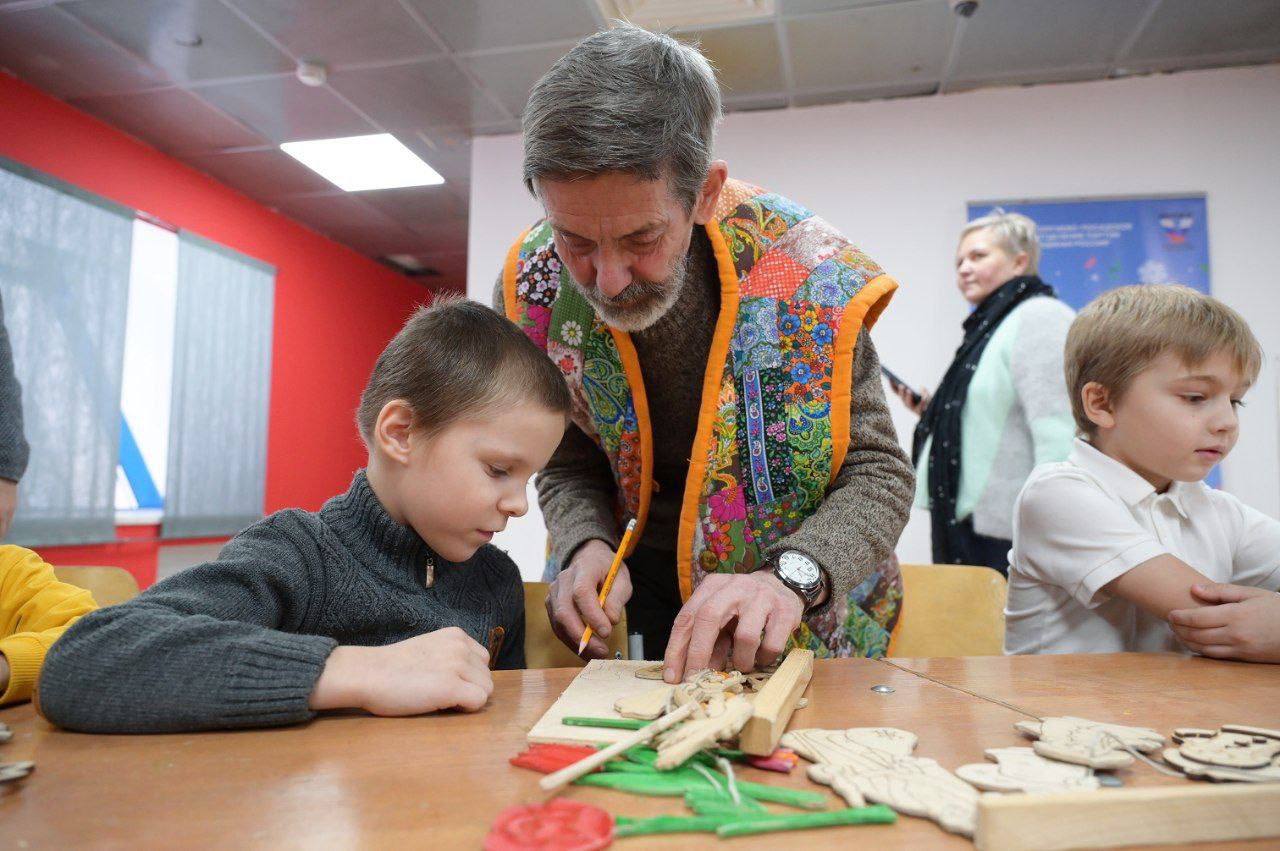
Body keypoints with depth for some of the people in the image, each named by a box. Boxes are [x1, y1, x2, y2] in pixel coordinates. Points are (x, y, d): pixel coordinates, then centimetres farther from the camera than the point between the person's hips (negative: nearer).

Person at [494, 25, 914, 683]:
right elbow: (566, 467, 0)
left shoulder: (803, 268, -23)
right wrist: (586, 546, -20)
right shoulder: (534, 289, -15)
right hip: (630, 592, 2)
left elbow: (878, 472, -16)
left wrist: (791, 575, -33)